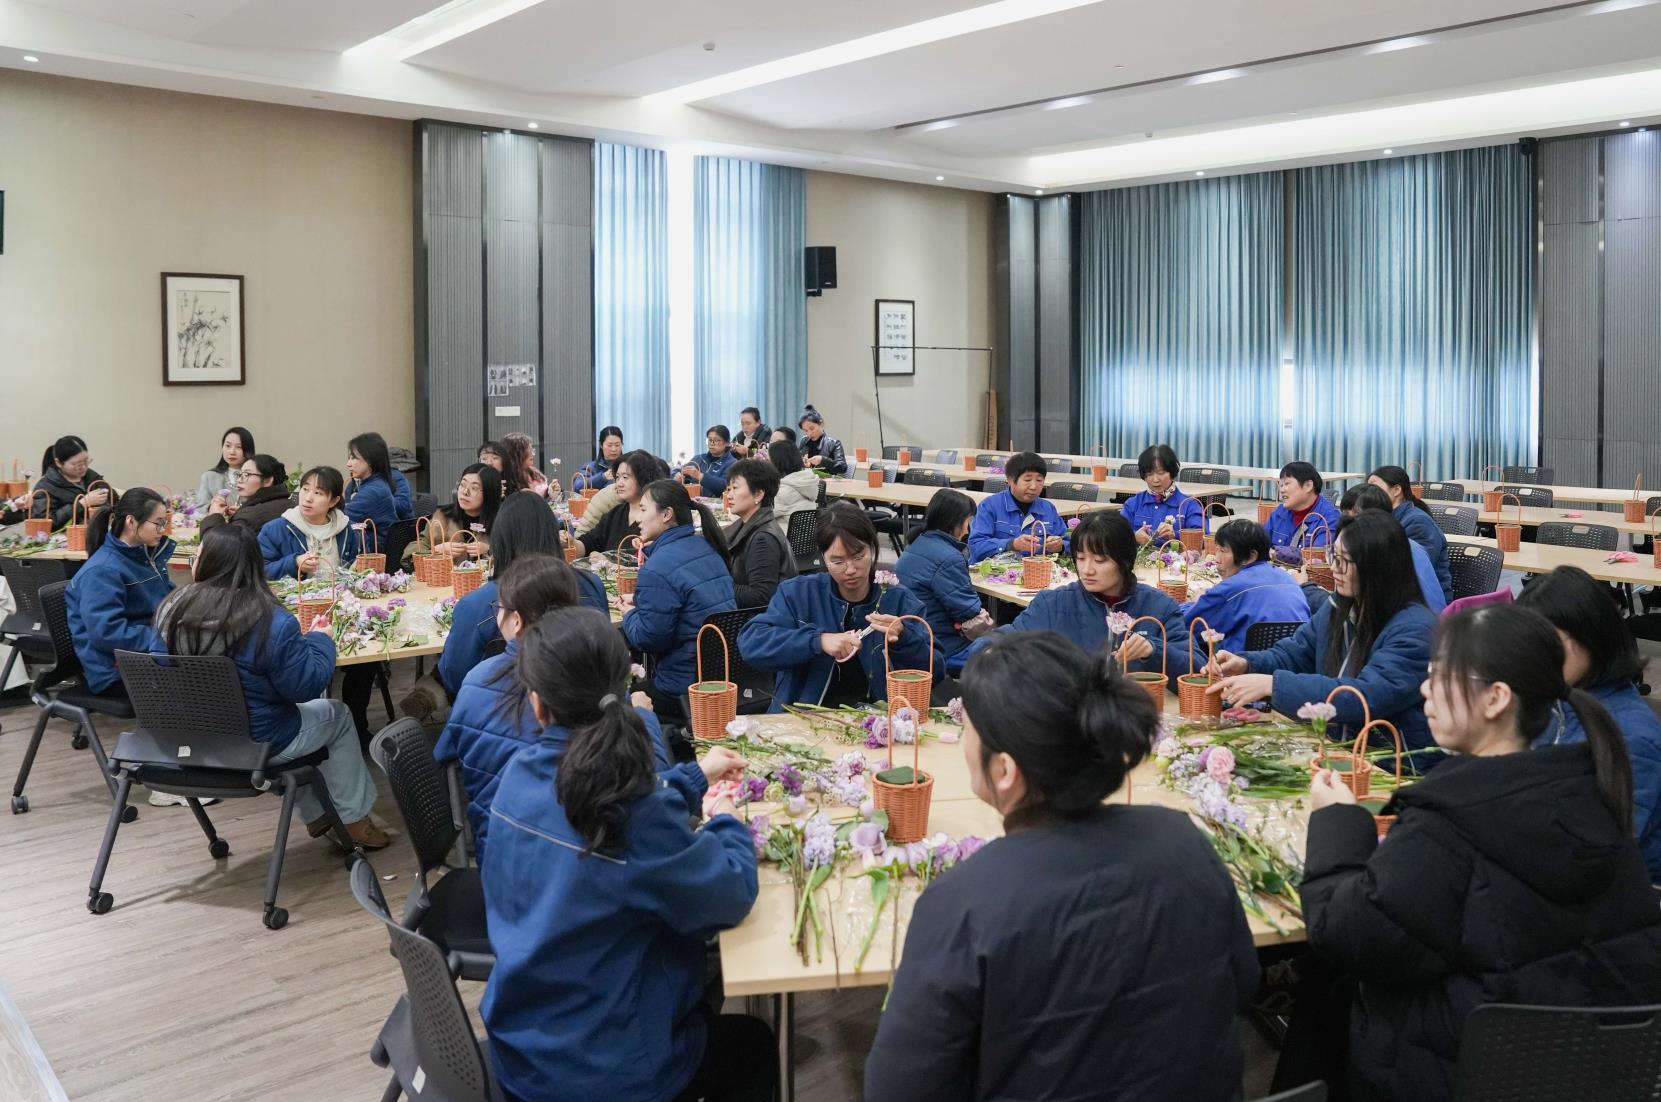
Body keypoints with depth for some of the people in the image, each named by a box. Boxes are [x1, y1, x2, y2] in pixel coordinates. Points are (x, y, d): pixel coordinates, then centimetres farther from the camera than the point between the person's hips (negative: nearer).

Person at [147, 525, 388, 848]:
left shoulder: (171, 609, -11)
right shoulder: (271, 621, -26)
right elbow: (306, 685, -19)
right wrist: (320, 640, -1)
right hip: (257, 743, -5)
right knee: (338, 715, 21)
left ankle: (314, 815, 42)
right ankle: (354, 819, 28)